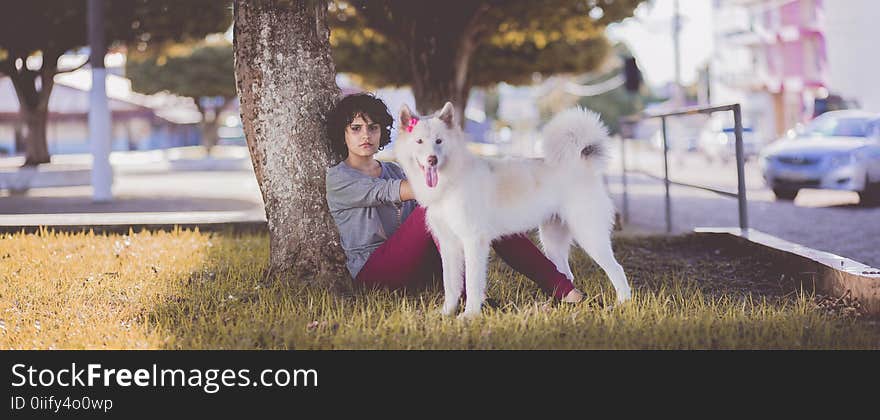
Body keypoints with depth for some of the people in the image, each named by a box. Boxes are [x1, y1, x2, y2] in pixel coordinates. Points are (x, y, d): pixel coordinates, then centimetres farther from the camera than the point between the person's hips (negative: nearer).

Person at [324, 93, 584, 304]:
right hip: (372, 271, -6)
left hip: (415, 265, 6)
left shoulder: (393, 170, 22)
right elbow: (388, 192, -17)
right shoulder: (338, 178, 0)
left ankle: (559, 287, -26)